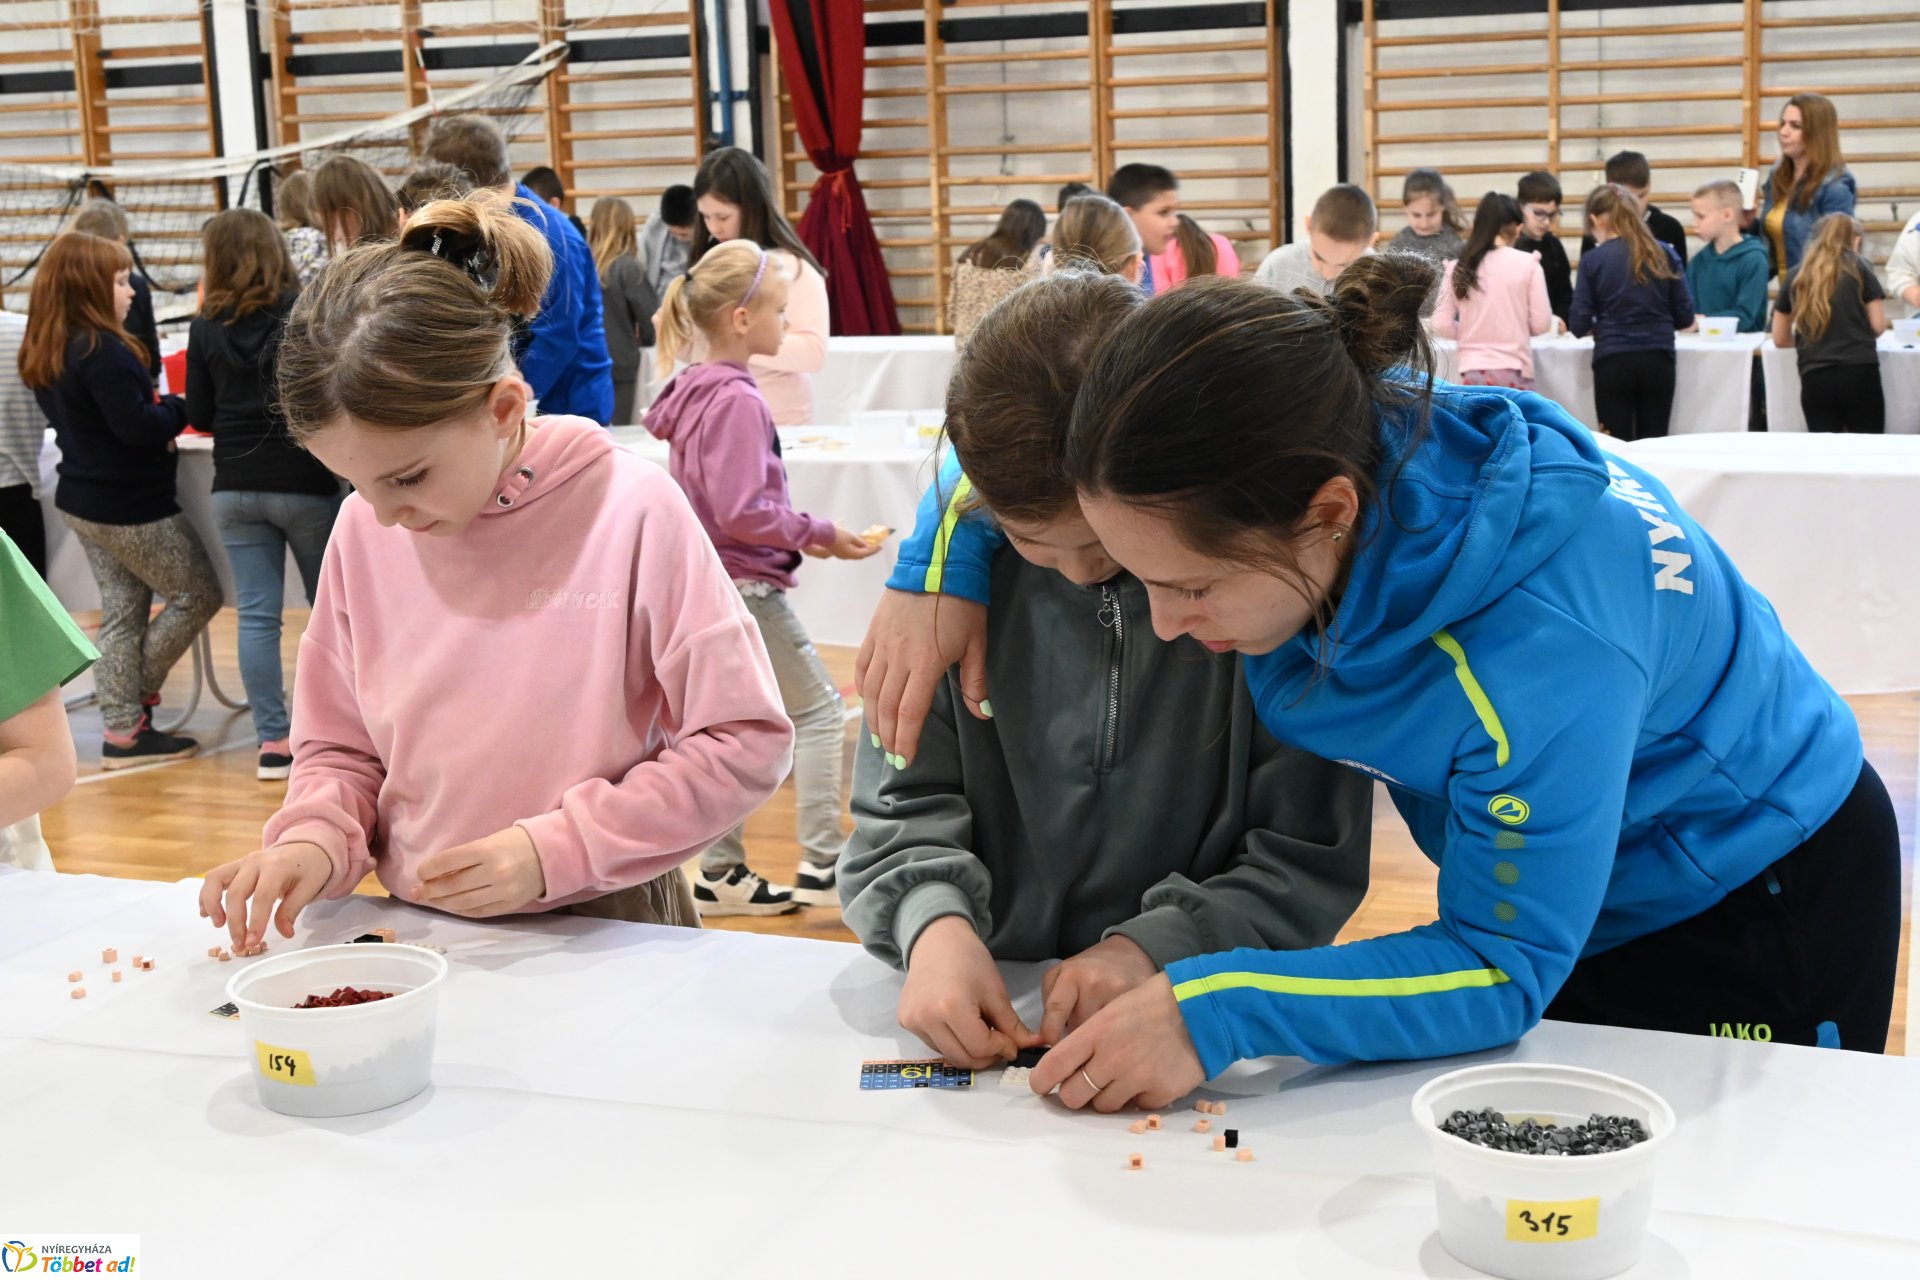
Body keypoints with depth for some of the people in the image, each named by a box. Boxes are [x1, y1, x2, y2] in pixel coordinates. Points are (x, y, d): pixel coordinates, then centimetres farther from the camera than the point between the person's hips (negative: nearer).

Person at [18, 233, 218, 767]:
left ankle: (123, 726, 14)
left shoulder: (46, 353, 6)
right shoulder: (104, 352, -24)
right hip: (131, 507, -9)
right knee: (198, 595, 7)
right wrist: (178, 407, -8)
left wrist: (157, 409, 6)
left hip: (83, 502, 9)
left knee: (122, 612, 14)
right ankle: (136, 695, 17)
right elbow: (137, 427, -27)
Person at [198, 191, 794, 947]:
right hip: (418, 940, 4)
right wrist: (316, 839, -8)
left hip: (606, 935, -3)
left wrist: (556, 850, -14)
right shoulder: (363, 532, 3)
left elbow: (745, 744, -8)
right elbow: (339, 748, 14)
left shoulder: (630, 514, -11)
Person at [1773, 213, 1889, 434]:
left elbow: (1780, 339, 18)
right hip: (1859, 372, -2)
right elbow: (1878, 326, 5)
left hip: (1814, 377, 2)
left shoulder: (1795, 276, 13)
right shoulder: (1858, 267, 7)